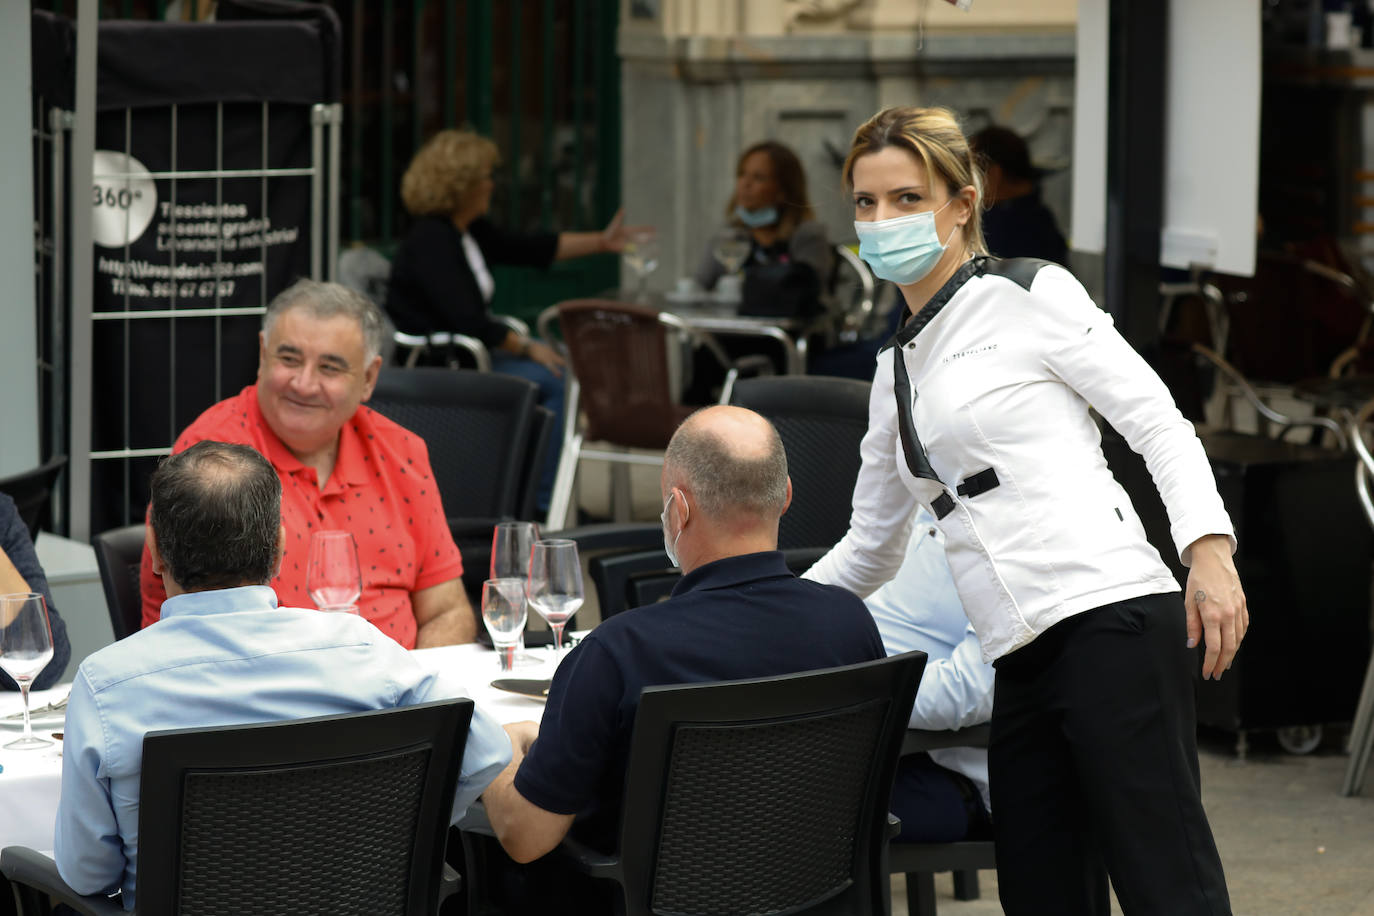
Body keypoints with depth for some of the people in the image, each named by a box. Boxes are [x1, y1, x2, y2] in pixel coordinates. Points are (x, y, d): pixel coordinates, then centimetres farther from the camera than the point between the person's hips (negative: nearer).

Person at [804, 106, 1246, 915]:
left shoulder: (1028, 295, 4)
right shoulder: (900, 368, 25)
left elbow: (1158, 420, -4)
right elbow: (870, 550, 35)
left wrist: (1209, 551, -18)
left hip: (1108, 618, -7)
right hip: (1023, 664, 8)